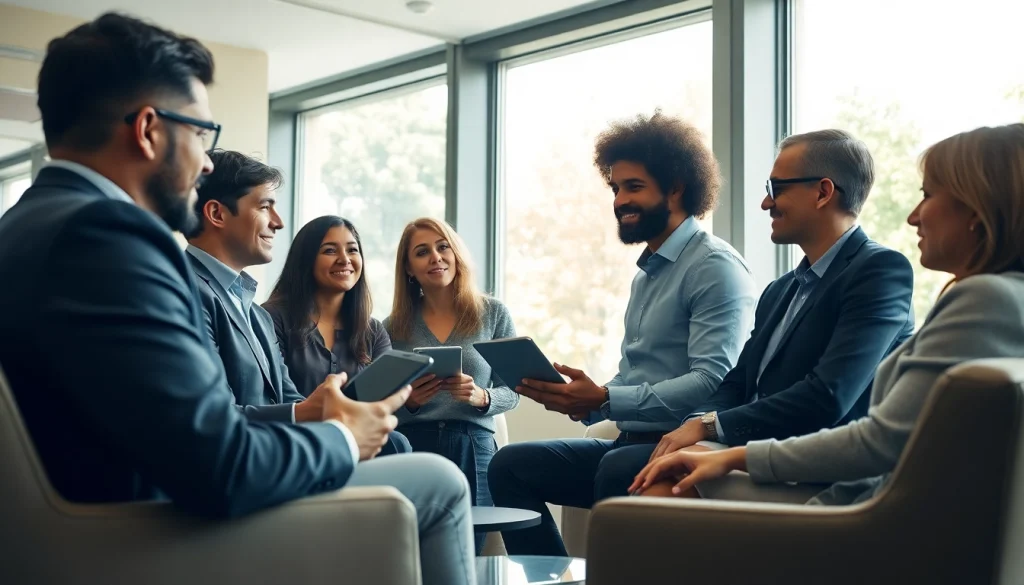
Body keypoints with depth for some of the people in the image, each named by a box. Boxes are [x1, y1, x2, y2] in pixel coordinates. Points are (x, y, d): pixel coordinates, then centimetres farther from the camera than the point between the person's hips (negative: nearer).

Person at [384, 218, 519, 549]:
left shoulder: (493, 313, 7)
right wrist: (408, 401, -15)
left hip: (473, 450, 0)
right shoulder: (394, 327, 8)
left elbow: (511, 392, 6)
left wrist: (480, 397, -16)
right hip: (409, 447, 1)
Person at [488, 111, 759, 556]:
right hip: (631, 444, 9)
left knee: (617, 469, -37)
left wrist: (603, 400, -23)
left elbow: (713, 382, -20)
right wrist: (581, 400, -2)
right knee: (509, 464, -1)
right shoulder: (647, 274, 20)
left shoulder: (715, 267, -9)